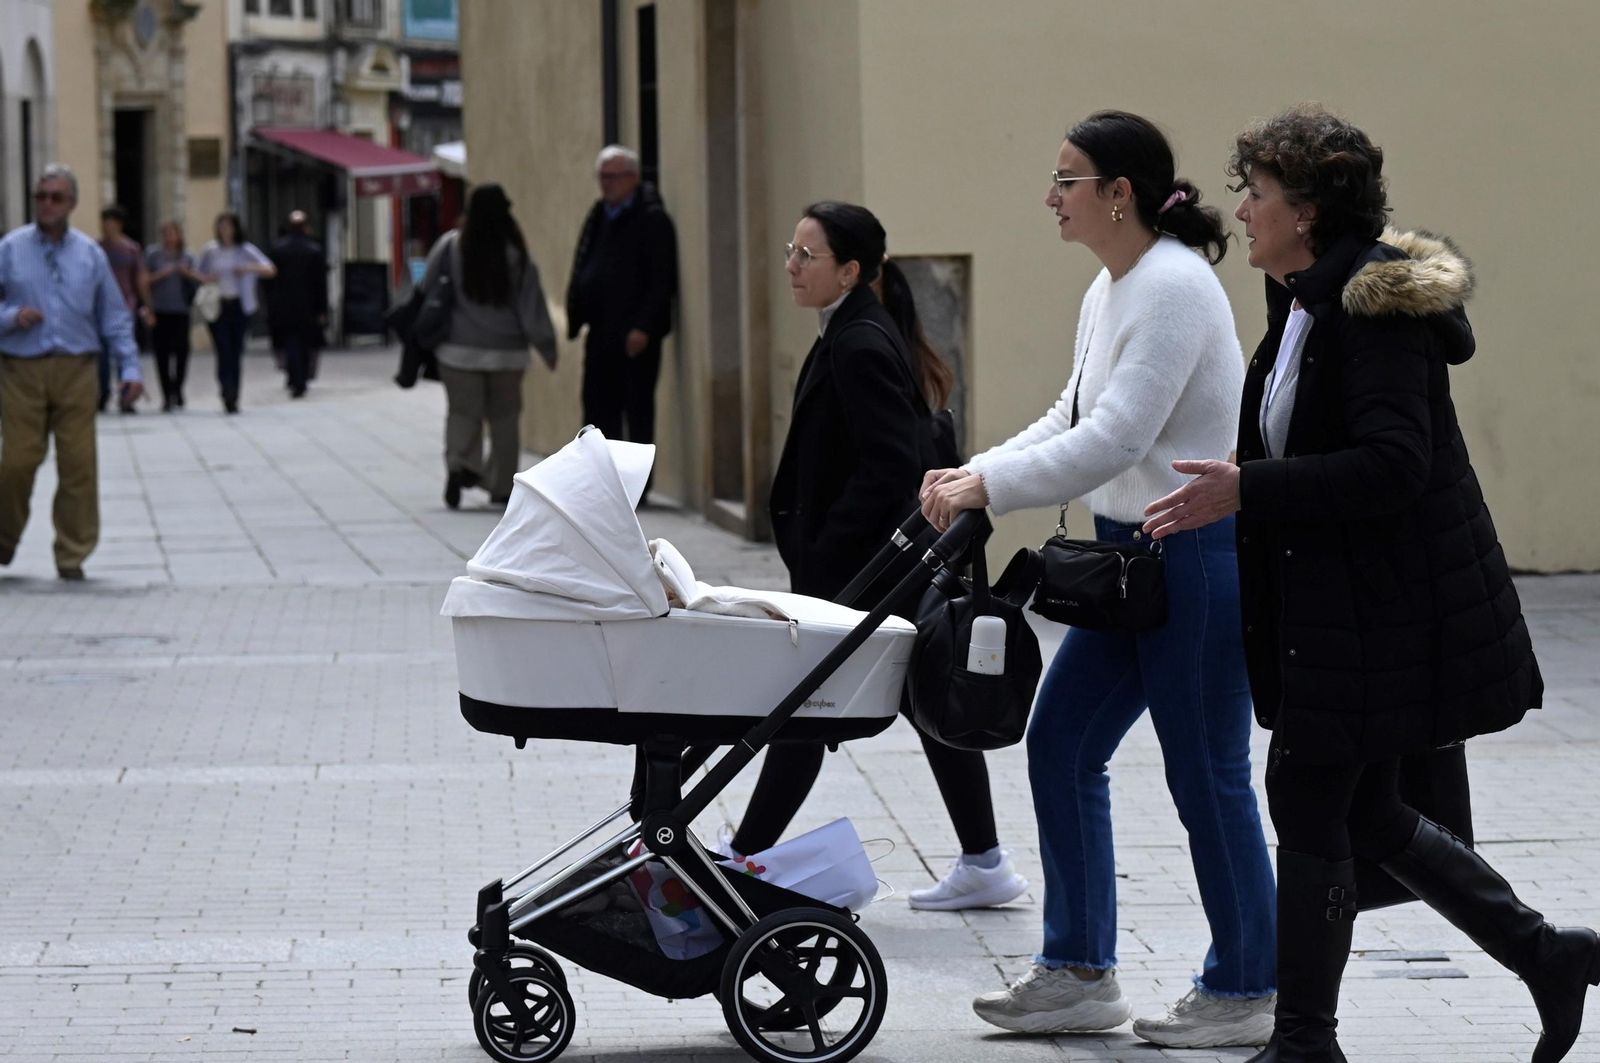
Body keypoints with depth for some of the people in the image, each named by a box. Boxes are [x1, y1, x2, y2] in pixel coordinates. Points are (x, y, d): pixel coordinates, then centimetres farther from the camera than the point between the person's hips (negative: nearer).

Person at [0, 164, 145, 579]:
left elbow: (115, 317, 13)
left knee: (78, 463, -3)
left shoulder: (90, 254, 10)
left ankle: (72, 555, 5)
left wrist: (130, 368, 5)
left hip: (77, 371, 1)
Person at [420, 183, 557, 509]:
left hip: (459, 350, 0)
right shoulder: (516, 255, -7)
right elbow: (532, 308, -6)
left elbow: (427, 287, -5)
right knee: (504, 418, 11)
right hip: (507, 352, 0)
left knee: (463, 412, 4)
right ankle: (501, 486, 13)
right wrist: (548, 348, 2)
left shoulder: (451, 246, -6)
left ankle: (459, 463, -22)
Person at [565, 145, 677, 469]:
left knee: (638, 410, -1)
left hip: (635, 335, -7)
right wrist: (575, 317, 8)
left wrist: (643, 327, -19)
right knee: (599, 406, 8)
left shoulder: (652, 219, -8)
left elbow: (662, 281, -13)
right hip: (601, 333, 7)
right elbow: (581, 271, 18)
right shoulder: (598, 217, 15)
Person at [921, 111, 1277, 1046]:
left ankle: (1245, 992, 11)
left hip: (1201, 557, -10)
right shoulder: (1110, 292, 11)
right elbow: (1072, 421, 18)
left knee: (1206, 774, -1)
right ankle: (1079, 972, 18)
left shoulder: (1173, 287, -20)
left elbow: (1113, 440, -25)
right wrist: (973, 475, 5)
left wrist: (988, 488, -21)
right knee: (1062, 745, 10)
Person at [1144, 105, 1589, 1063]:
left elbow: (1391, 465, -27)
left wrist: (1247, 490, -27)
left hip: (1382, 612, -10)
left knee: (1311, 804, -3)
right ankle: (1548, 957, 21)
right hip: (1334, 606, 10)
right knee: (1363, 810, 13)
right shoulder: (1308, 303, 12)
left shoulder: (1375, 304, -18)